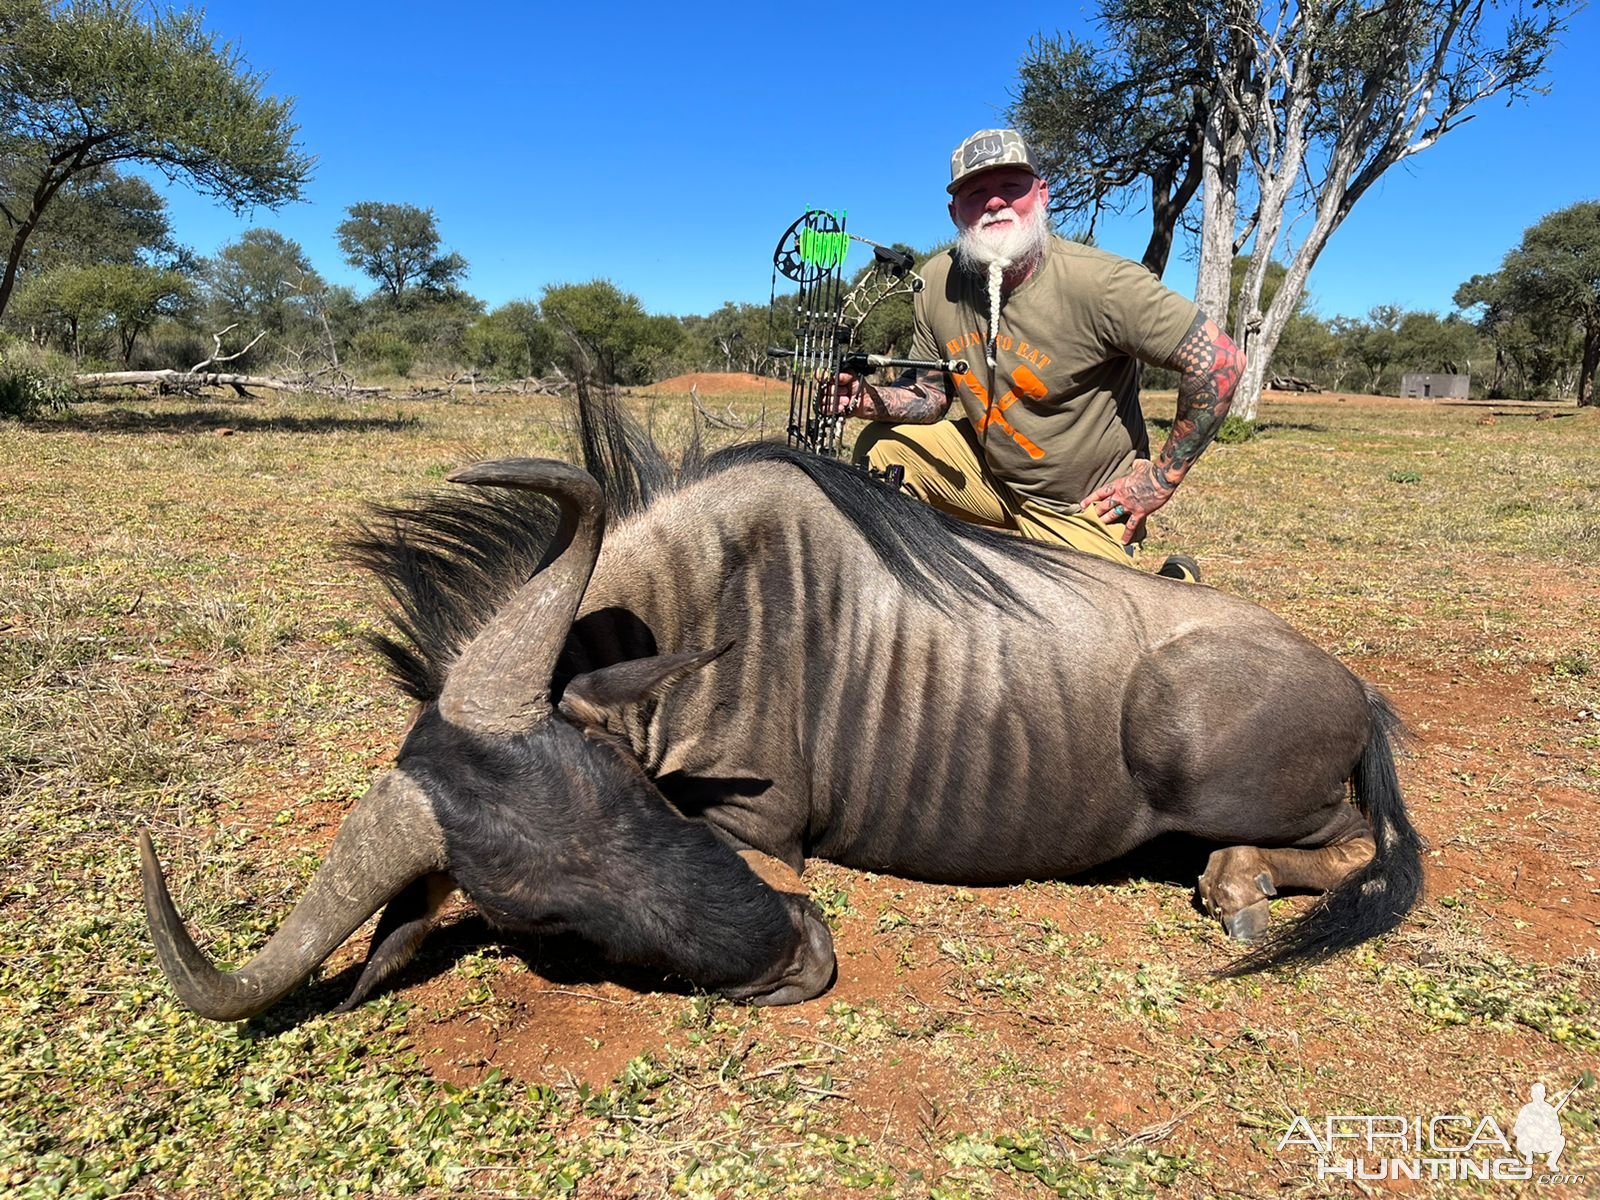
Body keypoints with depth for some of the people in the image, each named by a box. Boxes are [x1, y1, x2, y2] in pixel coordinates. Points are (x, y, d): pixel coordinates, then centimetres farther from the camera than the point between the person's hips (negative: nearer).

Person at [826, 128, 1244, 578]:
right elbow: (929, 392, 4)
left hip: (1081, 512, -4)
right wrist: (871, 400, -19)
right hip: (987, 469, 5)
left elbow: (1221, 360, -22)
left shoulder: (1100, 283, -24)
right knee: (880, 446, -8)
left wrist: (1162, 479, -17)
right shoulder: (938, 283, -7)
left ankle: (1170, 584, 21)